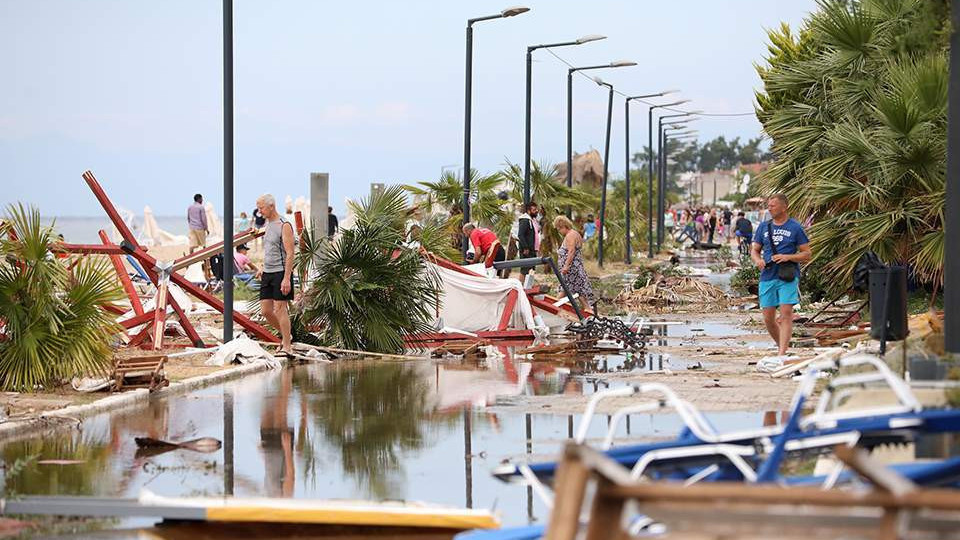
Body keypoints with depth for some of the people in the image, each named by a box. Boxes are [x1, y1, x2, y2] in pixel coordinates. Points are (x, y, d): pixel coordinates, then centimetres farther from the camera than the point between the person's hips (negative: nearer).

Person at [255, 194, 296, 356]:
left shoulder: (284, 226, -12)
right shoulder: (267, 225, 14)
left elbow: (290, 254, -16)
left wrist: (286, 278, -21)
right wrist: (263, 269, 17)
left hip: (280, 273, -8)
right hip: (267, 274, 8)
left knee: (279, 309, -8)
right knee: (265, 311, 6)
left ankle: (287, 347, -3)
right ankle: (285, 335, 24)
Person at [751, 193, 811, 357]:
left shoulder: (795, 228, 2)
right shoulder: (763, 227, 13)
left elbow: (806, 254, 1)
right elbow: (754, 250, 17)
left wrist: (787, 257, -15)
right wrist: (757, 260, -6)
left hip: (788, 277, -4)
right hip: (767, 277, 4)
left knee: (786, 313, -14)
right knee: (768, 319, 4)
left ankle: (782, 354, -18)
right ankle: (782, 346, 25)